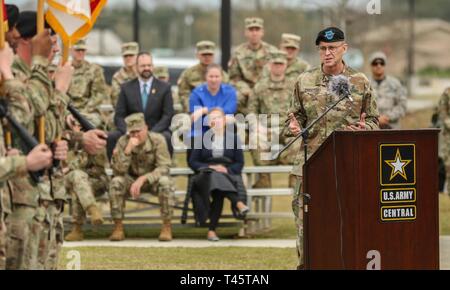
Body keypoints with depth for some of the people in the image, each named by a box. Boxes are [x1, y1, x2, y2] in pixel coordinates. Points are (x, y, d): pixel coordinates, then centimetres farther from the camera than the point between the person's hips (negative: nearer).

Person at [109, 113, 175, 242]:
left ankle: (167, 226, -23)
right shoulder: (123, 142, -13)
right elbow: (118, 171, -21)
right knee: (116, 182, -29)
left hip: (153, 179, -1)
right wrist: (128, 150, -35)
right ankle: (118, 227, -20)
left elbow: (164, 168, -23)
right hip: (132, 180, 1)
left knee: (165, 182, -35)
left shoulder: (157, 140, -18)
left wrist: (143, 179, -36)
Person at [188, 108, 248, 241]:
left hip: (229, 174, 0)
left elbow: (239, 163, 12)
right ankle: (239, 203, -56)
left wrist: (227, 169, -9)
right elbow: (192, 161, 11)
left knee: (219, 192, -36)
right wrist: (210, 167, -7)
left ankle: (212, 230, -40)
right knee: (215, 176, -39)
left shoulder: (233, 138, 16)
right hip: (206, 174, 0)